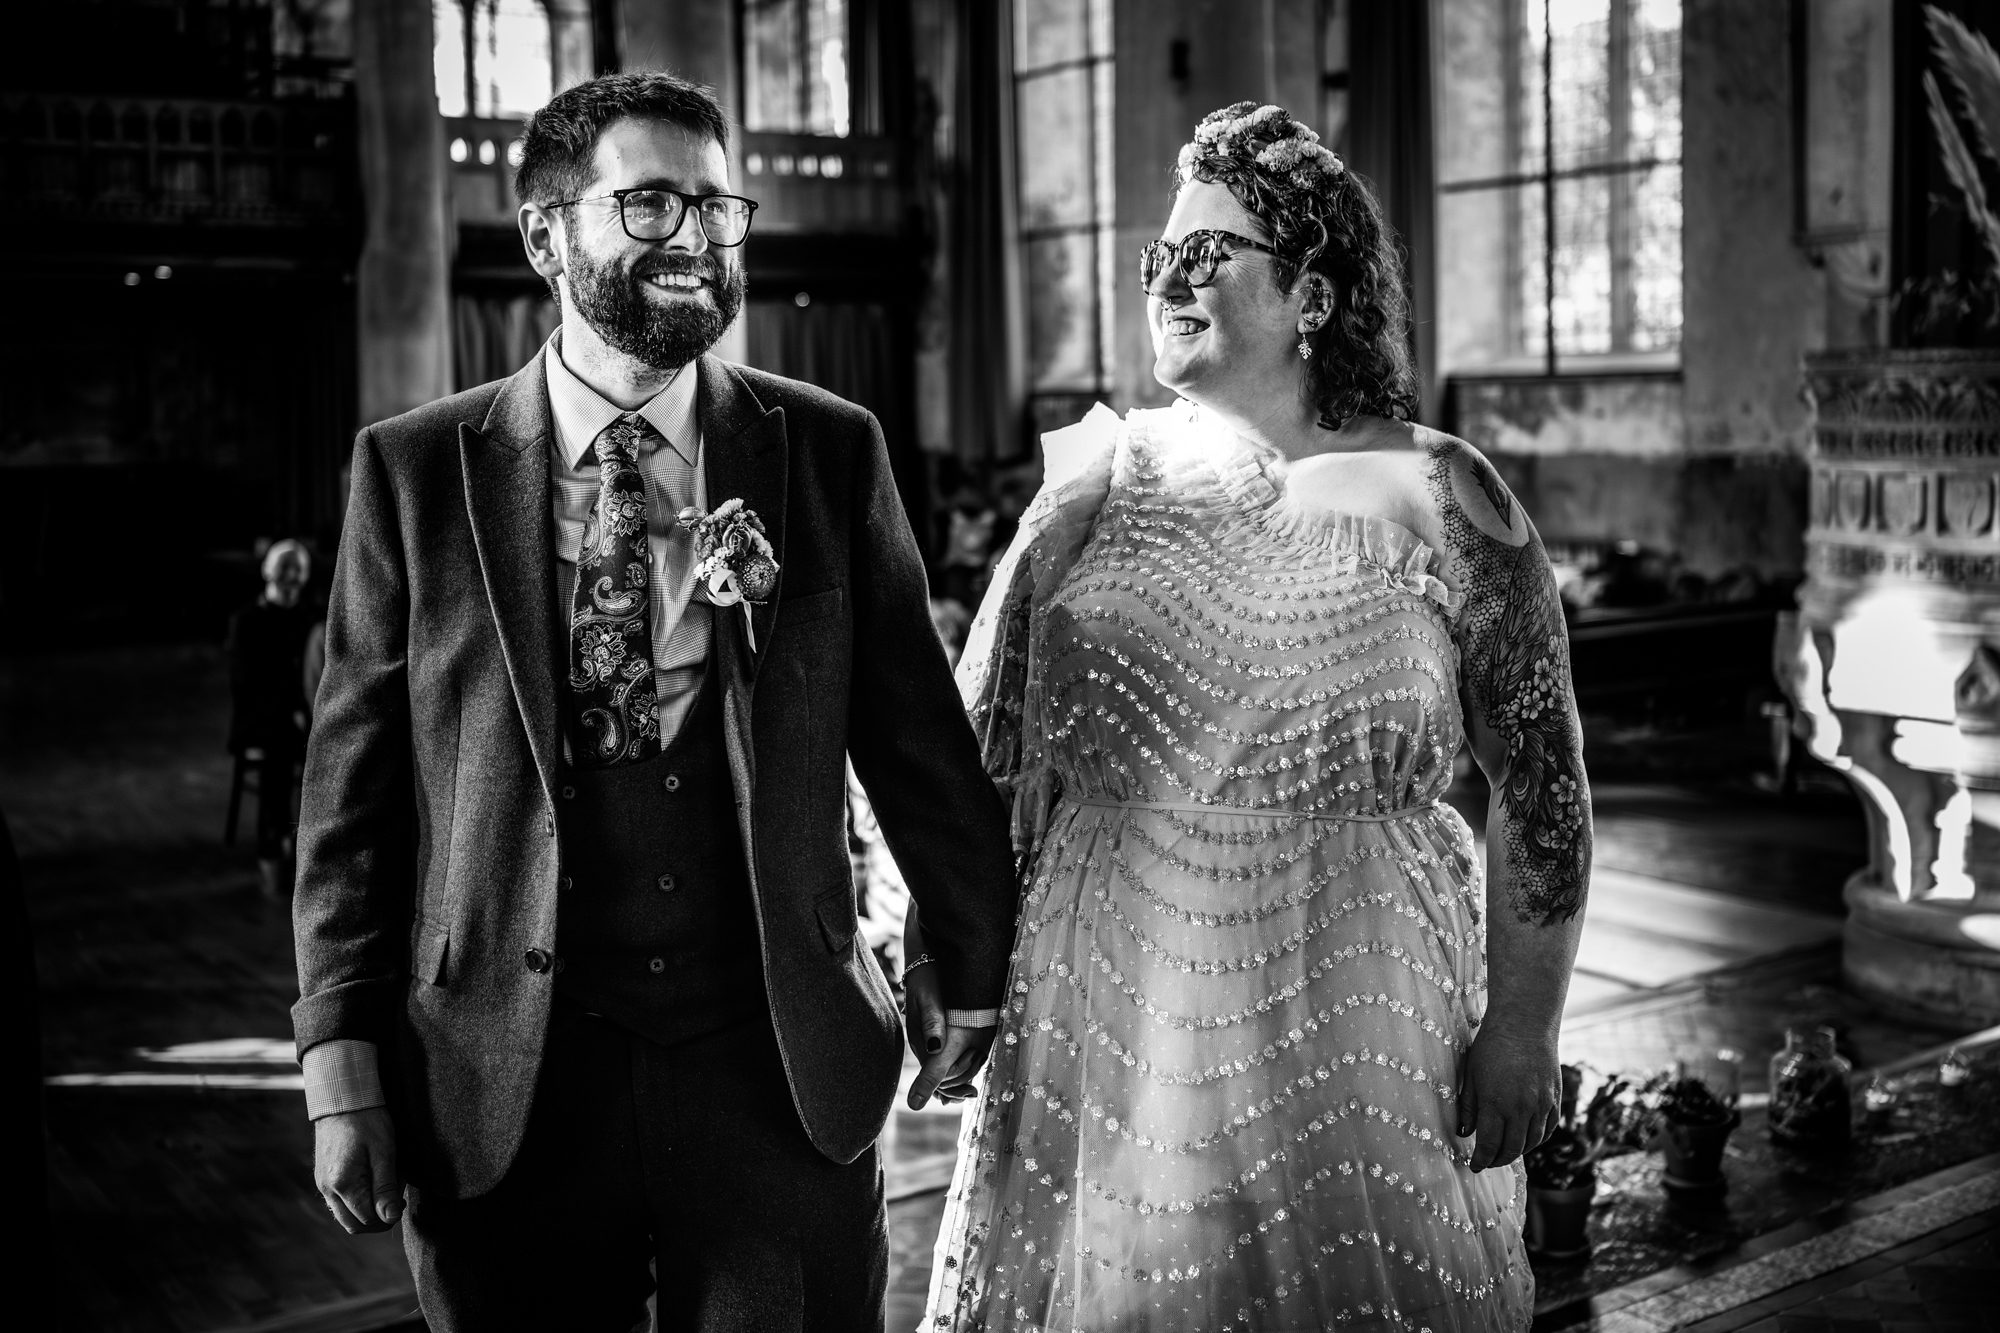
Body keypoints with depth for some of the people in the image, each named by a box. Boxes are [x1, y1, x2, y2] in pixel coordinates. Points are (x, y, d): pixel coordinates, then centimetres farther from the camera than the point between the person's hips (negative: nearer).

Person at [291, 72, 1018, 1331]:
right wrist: (343, 1064, -2)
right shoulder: (416, 470, 0)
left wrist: (973, 970, 9)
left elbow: (920, 733, 5)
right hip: (505, 1093, 0)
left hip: (785, 1071, 0)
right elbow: (353, 781, 0)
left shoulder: (833, 450, 1)